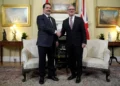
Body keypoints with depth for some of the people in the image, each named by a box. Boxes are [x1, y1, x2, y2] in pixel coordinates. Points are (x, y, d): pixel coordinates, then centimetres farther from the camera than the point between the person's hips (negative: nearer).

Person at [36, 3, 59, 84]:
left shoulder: (53, 19, 21)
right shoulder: (40, 17, -2)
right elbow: (43, 27, -18)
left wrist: (56, 40, 8)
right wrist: (54, 31, -14)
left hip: (52, 43, 6)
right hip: (43, 42, -6)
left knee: (51, 60, 12)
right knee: (42, 60, 2)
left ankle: (51, 74, 26)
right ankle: (42, 77, 15)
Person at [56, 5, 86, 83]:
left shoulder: (80, 19, 1)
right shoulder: (65, 21, 9)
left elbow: (83, 31, -3)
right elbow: (63, 32, 5)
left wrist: (84, 42, -10)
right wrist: (60, 34, -18)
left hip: (78, 44, -3)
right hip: (69, 44, 3)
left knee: (79, 60, 5)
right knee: (71, 60, 11)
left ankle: (78, 75, 20)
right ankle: (73, 74, 28)